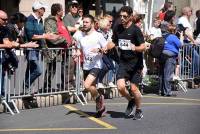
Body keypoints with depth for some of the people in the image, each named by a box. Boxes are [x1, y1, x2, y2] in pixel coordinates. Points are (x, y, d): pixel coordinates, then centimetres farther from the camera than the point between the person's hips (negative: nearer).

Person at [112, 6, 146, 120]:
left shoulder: (135, 29, -11)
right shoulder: (118, 29, 5)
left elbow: (143, 47, -15)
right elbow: (114, 42, 22)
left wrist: (135, 48, -36)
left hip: (135, 62, -4)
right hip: (123, 62, 4)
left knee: (134, 88, -2)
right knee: (120, 87, -11)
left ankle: (139, 111, 22)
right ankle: (131, 101, 21)